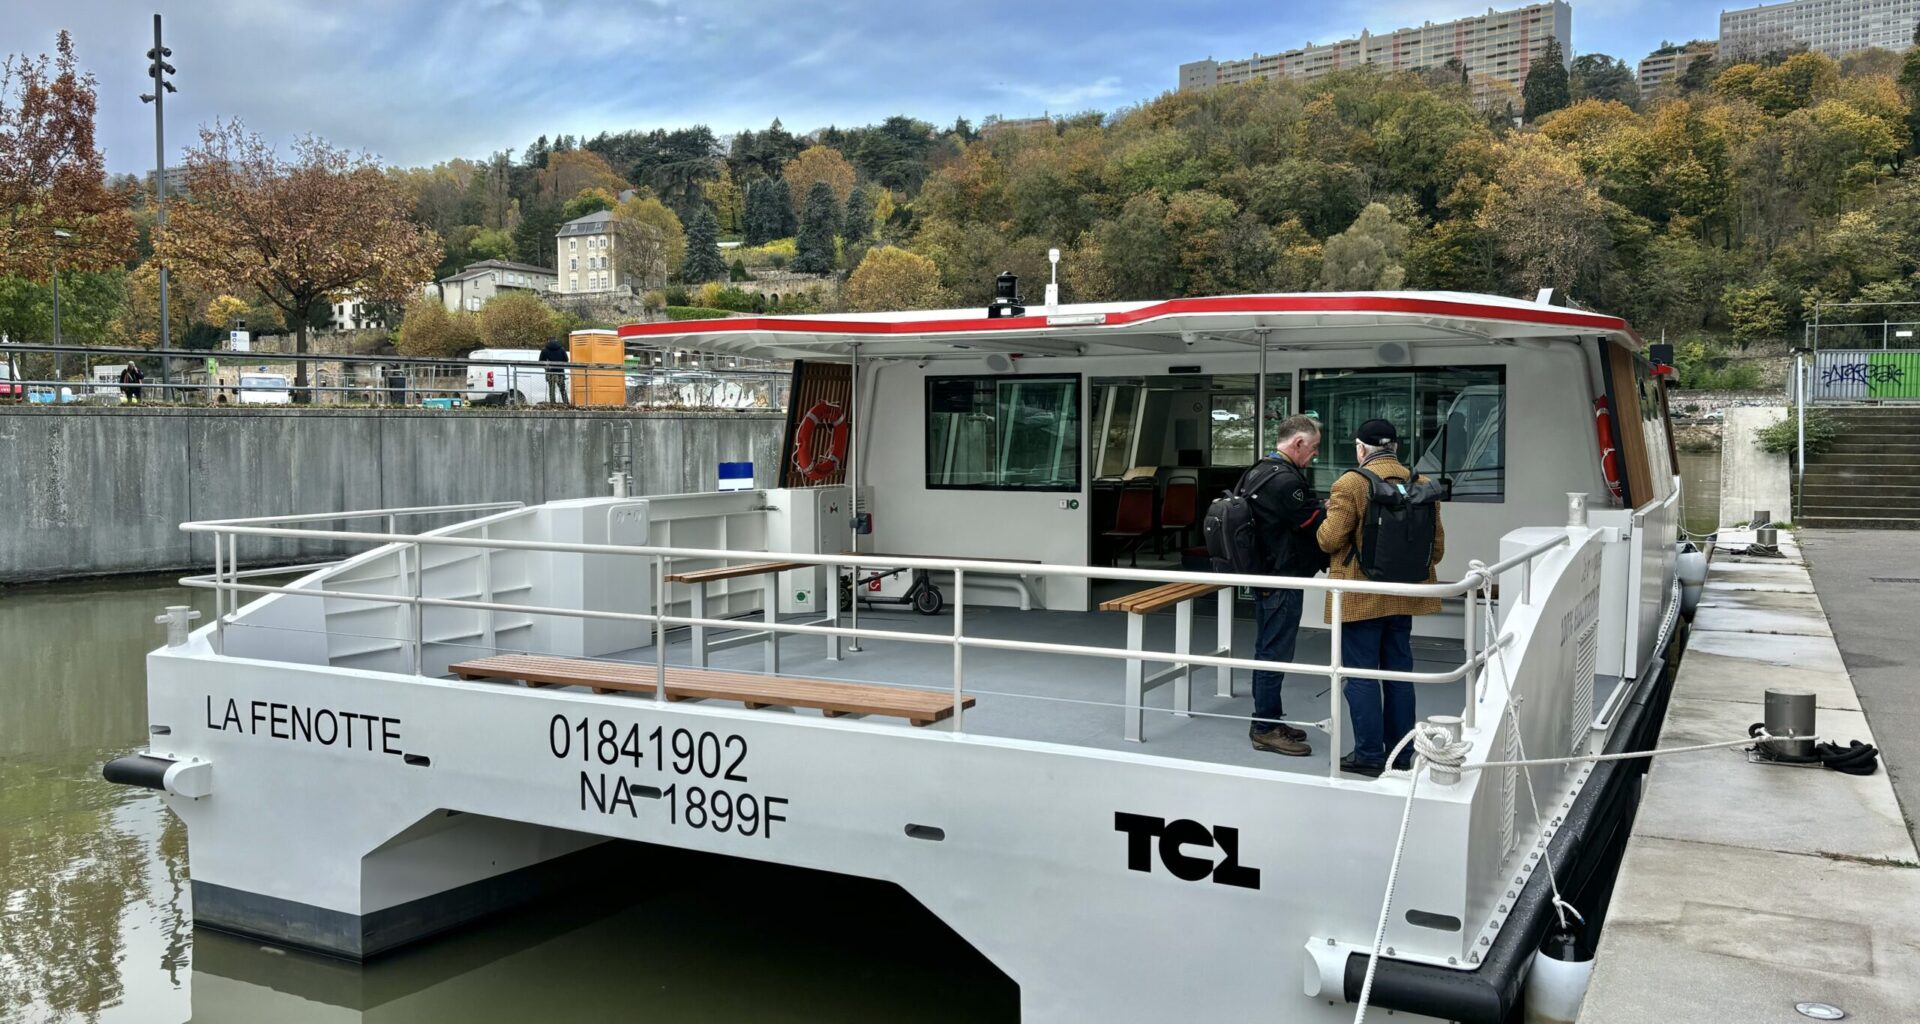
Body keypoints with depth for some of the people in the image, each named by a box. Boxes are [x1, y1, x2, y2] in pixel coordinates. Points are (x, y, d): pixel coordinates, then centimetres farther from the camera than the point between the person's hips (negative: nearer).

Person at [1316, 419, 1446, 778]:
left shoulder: (1351, 483, -14)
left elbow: (1329, 539, -15)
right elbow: (1437, 545, 8)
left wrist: (1330, 514, 6)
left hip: (1360, 597, -6)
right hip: (1404, 596, 6)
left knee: (1361, 675, 2)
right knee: (1399, 672, 14)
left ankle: (1369, 755, 5)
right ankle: (1401, 754, 21)